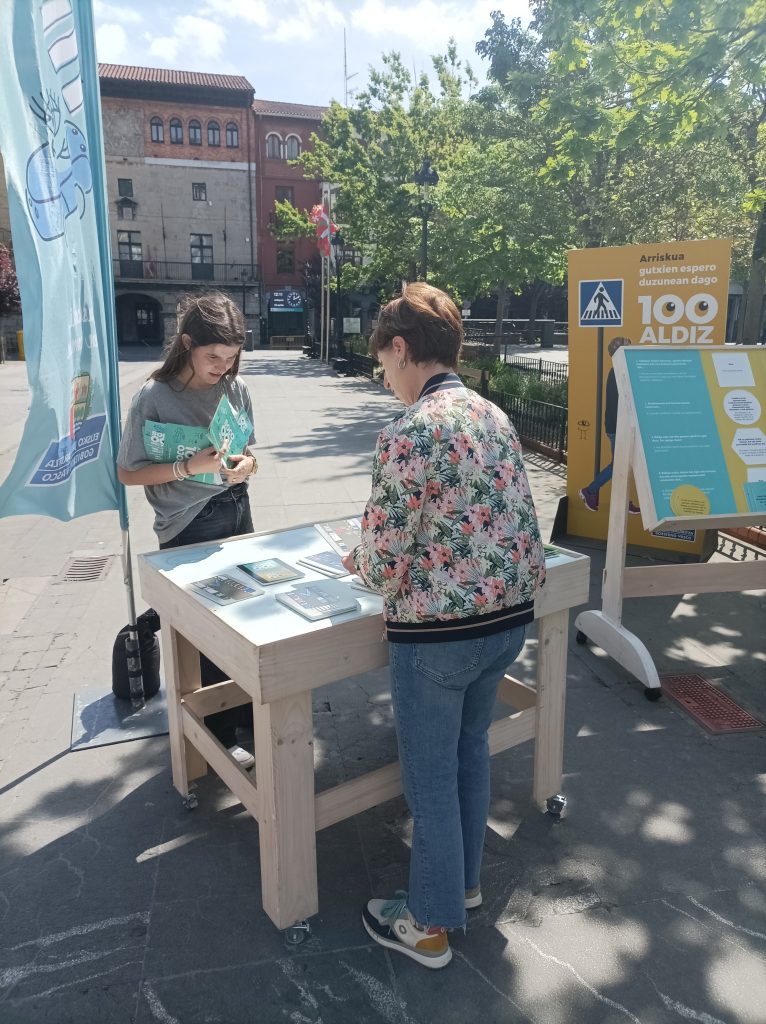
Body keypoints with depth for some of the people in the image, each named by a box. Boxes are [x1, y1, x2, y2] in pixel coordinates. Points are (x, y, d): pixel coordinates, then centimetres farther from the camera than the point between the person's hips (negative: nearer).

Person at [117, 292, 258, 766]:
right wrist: (189, 466, -22)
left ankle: (248, 712, 38)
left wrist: (244, 466, -14)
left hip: (237, 516, 5)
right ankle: (220, 735, 25)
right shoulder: (155, 397, -15)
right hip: (187, 529, -5)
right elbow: (129, 473, -9)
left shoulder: (237, 389, -2)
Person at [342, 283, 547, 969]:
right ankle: (465, 879, 47)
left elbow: (384, 567, -18)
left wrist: (360, 561, 3)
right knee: (471, 750, 25)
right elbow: (493, 521, 10)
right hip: (508, 616, 8)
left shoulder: (408, 434, -21)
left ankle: (430, 925, 33)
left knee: (431, 778, 12)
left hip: (439, 633, -8)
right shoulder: (495, 416, 4)